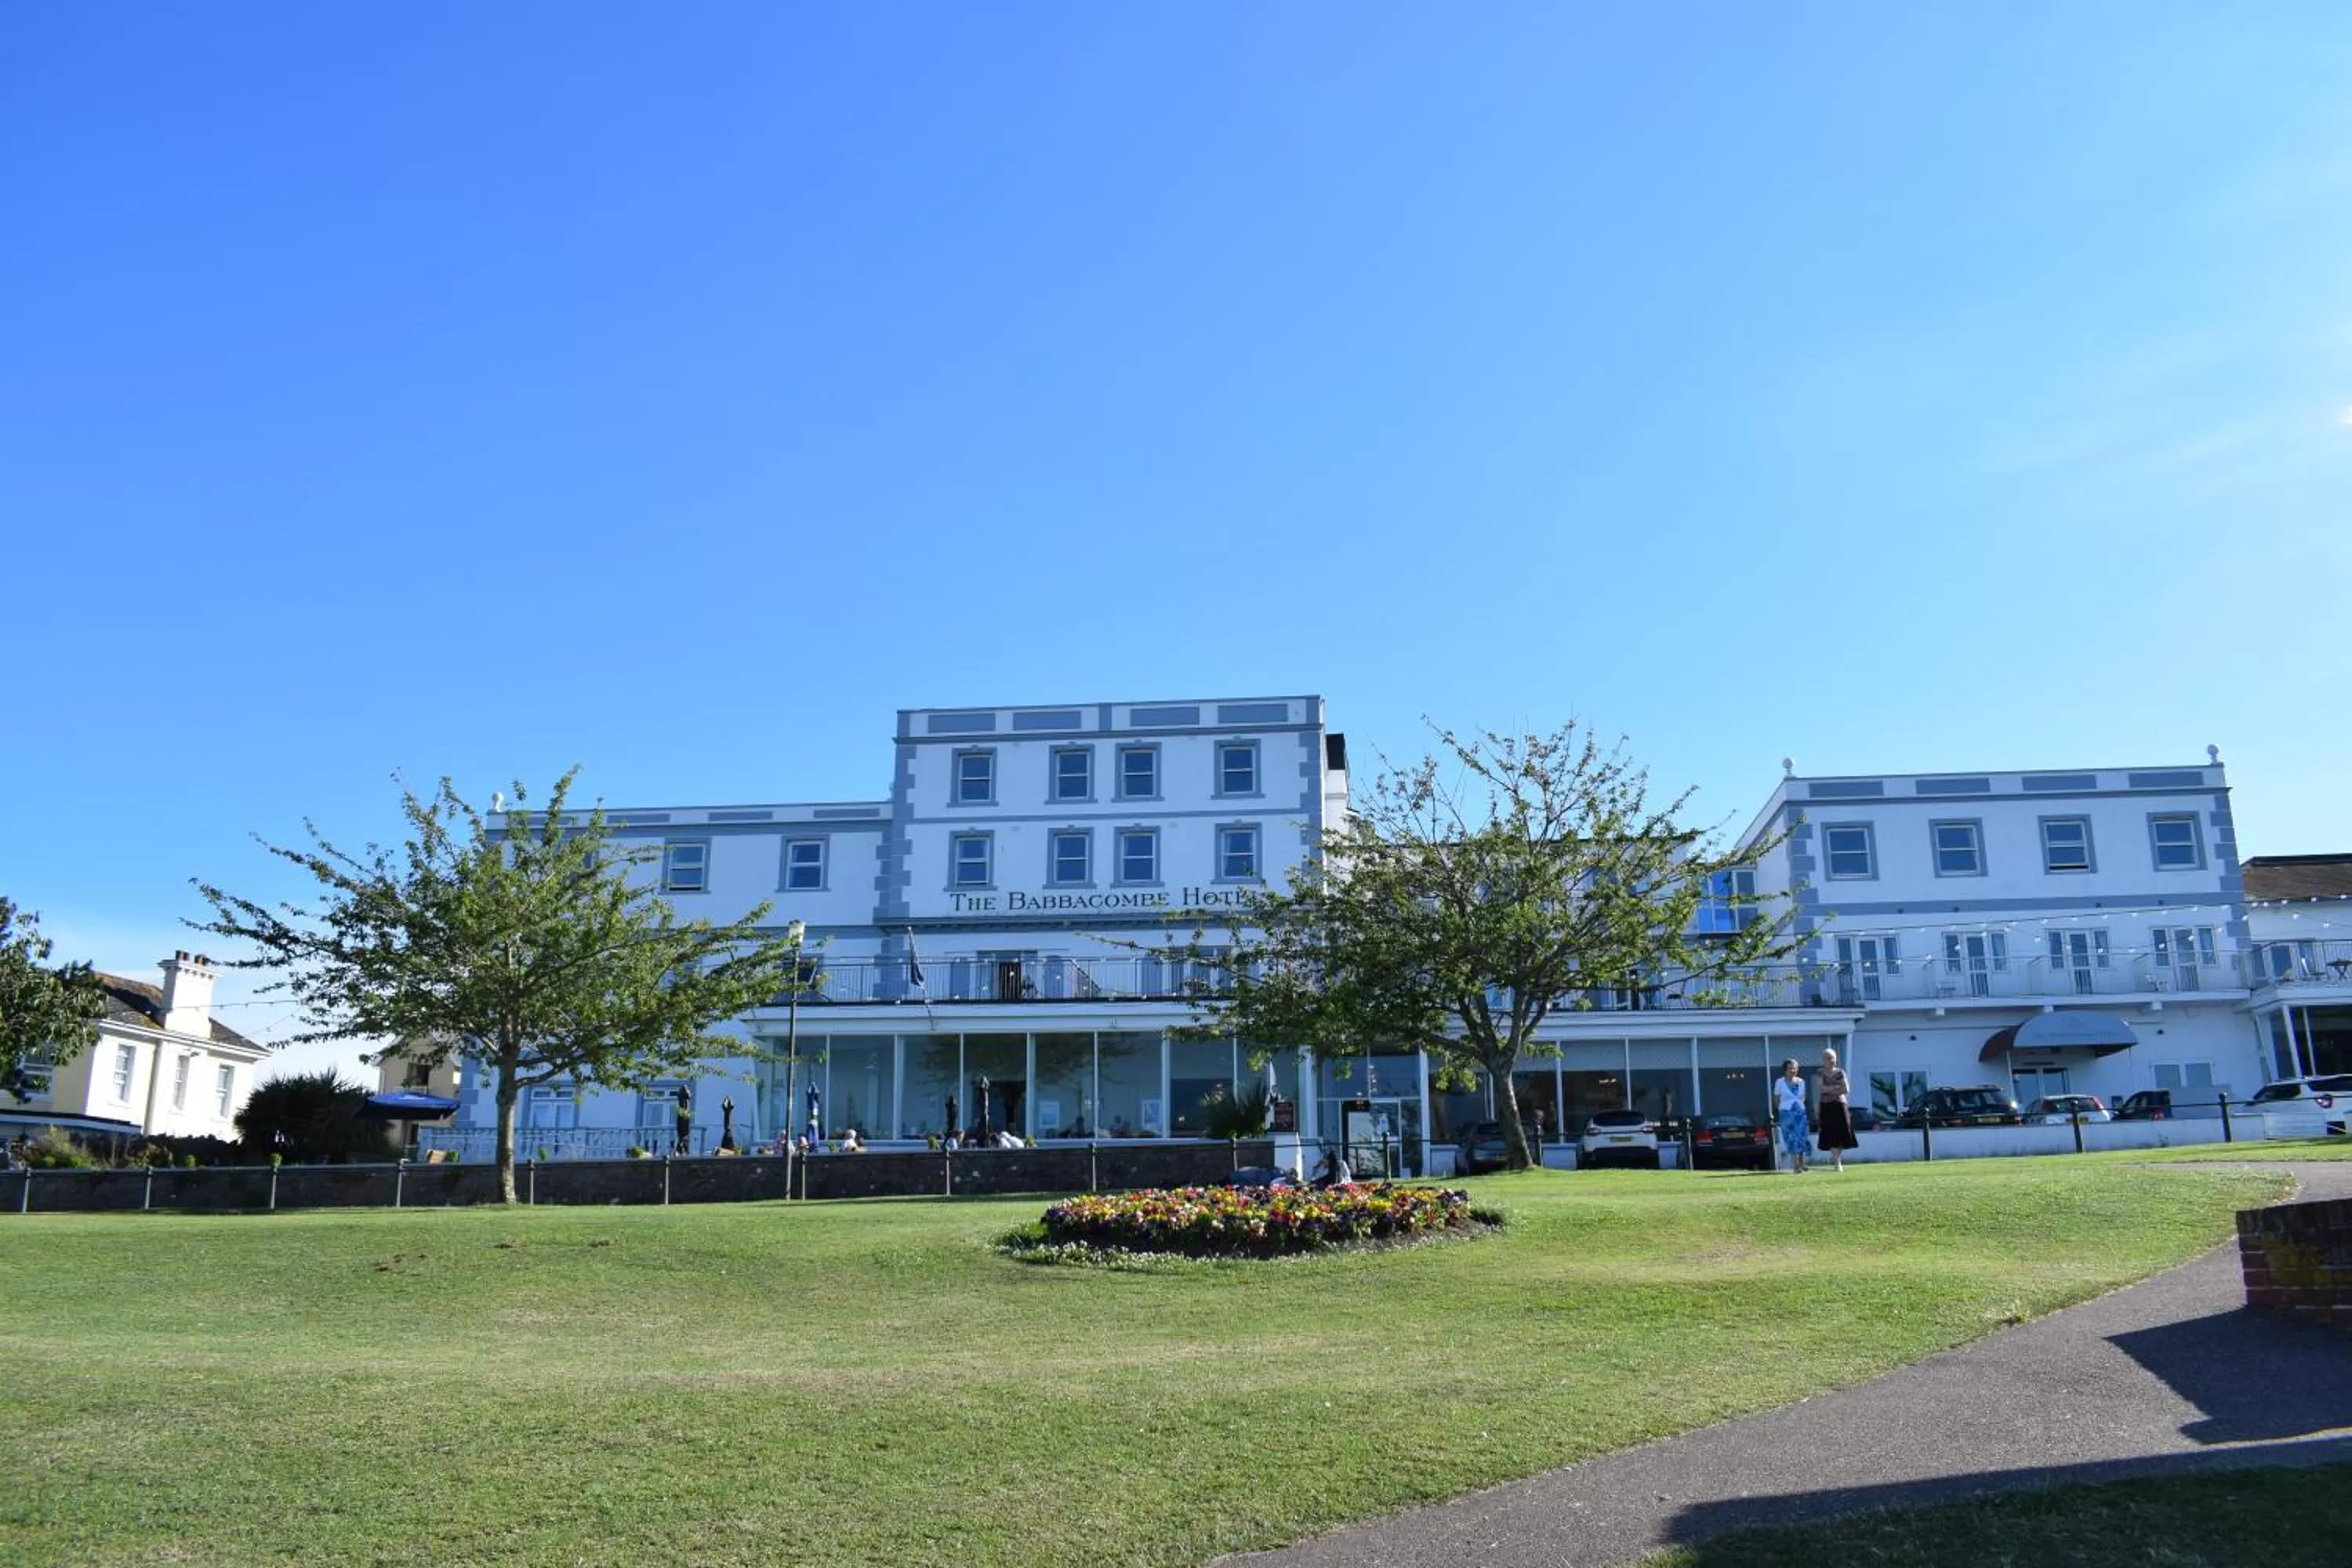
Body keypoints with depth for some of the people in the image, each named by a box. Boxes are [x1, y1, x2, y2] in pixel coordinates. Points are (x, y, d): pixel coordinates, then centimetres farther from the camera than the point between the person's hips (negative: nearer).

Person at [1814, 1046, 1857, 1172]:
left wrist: (1829, 1090, -11)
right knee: (1832, 1134, -9)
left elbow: (1847, 1089, 0)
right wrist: (1837, 1087, -13)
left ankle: (1836, 1158, 20)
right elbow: (1820, 1088, -12)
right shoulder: (1820, 1074, 3)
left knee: (1842, 1134, 0)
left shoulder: (1840, 1072, 9)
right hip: (1827, 1107, -3)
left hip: (1841, 1106, 3)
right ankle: (1837, 1162, -10)